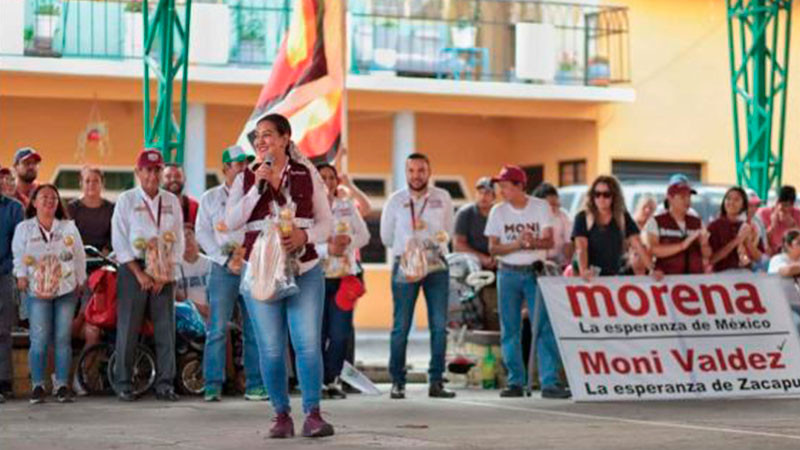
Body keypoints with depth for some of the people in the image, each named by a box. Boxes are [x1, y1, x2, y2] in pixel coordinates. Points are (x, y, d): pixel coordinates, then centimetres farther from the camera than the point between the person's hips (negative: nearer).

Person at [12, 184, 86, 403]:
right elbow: (19, 255, 4)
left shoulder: (69, 227, 13)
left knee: (63, 340, -3)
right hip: (37, 291, -1)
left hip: (66, 289, 2)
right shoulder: (24, 228, 10)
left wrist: (79, 281, 7)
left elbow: (79, 255, 13)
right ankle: (37, 386, -3)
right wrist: (21, 275, -11)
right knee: (39, 340, -10)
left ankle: (62, 386, 2)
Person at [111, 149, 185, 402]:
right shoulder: (126, 200, 2)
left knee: (166, 328, -1)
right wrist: (139, 273, -9)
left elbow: (178, 240, 9)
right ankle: (124, 384, 2)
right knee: (128, 328, -4)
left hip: (164, 272, 3)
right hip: (133, 269, -3)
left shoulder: (171, 201, 11)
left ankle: (164, 384, 3)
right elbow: (119, 241, -3)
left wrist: (166, 272, -3)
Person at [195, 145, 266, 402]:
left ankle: (255, 385, 7)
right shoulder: (210, 198, 10)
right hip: (223, 269, -1)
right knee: (218, 328, -7)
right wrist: (227, 261, -7)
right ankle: (213, 385, -6)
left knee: (254, 330, 2)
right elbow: (203, 233, 4)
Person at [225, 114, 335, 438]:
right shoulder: (245, 179, 8)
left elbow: (326, 224, 7)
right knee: (271, 349, -2)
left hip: (305, 270, -1)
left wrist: (304, 235, -13)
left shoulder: (307, 175, 7)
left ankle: (313, 414, -4)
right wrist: (257, 188, -11)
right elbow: (231, 222, -5)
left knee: (309, 344, -9)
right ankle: (281, 415, 7)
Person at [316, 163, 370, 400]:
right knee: (318, 333, -2)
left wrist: (348, 241, -10)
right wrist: (327, 248, -23)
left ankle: (331, 379, 14)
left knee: (341, 333, 1)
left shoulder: (347, 205, 13)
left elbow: (364, 235, 10)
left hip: (345, 275, 4)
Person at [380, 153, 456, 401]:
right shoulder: (396, 201, 4)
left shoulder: (442, 198, 8)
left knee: (439, 326, -2)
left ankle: (436, 381, 3)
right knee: (401, 327, -4)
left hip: (436, 265, 2)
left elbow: (449, 232, 14)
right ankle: (397, 382, 2)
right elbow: (386, 238, 12)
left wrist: (441, 237, -6)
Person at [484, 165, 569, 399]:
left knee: (544, 326, -9)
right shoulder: (498, 211, 4)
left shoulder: (541, 207, 0)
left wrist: (533, 242, -27)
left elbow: (549, 241, -7)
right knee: (509, 329, 2)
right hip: (508, 273, 2)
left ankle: (550, 382, -10)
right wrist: (517, 244, -18)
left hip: (535, 272, -2)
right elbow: (493, 248, -2)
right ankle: (515, 382, 10)